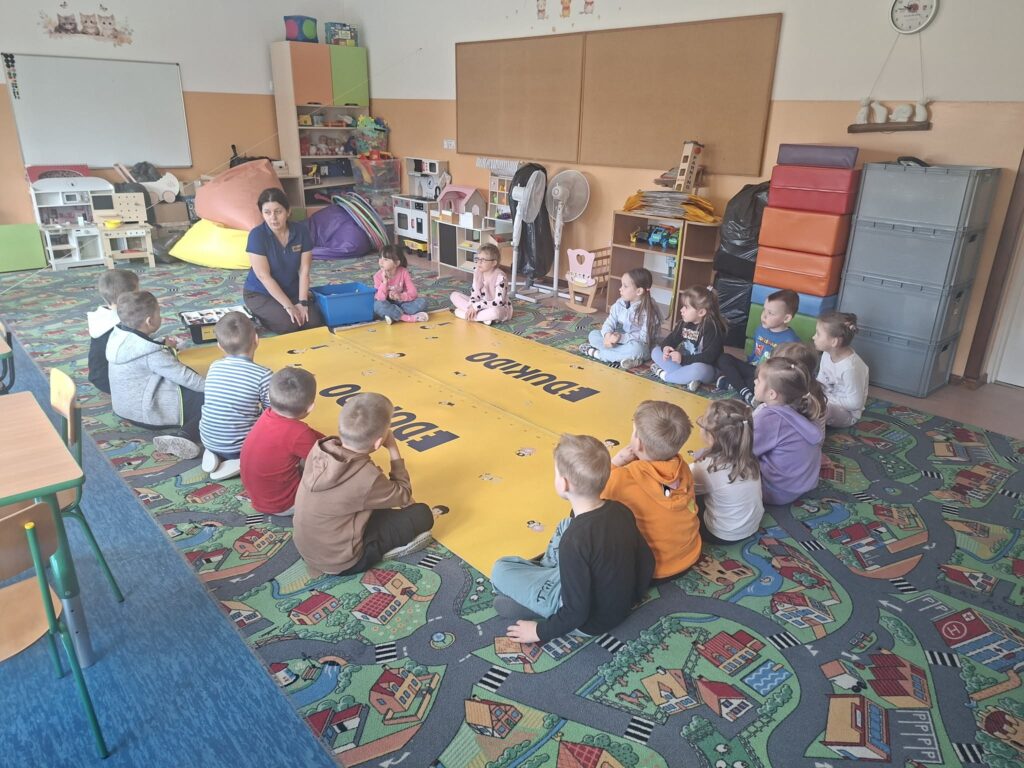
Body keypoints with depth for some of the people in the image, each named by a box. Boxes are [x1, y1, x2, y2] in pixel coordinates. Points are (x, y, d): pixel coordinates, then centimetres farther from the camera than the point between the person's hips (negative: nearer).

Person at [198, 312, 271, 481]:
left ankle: (213, 455, 7)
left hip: (208, 441, 6)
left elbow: (222, 403, 11)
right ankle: (242, 462, -6)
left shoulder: (214, 367, -1)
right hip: (240, 446, -6)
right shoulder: (262, 374, -18)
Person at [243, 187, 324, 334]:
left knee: (314, 321, -17)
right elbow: (263, 276, -21)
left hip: (292, 290, 4)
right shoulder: (257, 235, -20)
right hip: (260, 293, -4)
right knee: (289, 323, -27)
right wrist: (288, 306, -24)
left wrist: (303, 302, -17)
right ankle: (260, 315, 5)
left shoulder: (301, 230, -9)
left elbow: (304, 271, -7)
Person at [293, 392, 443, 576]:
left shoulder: (319, 449, -14)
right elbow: (404, 496, -10)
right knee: (423, 514, -3)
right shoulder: (367, 478, -33)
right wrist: (394, 449, -9)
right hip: (340, 562, -7)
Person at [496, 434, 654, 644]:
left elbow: (576, 614, -27)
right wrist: (631, 596, 17)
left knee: (501, 569, -2)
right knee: (565, 527, 20)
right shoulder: (621, 510, -15)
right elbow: (647, 561, -1)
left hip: (589, 622, -6)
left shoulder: (574, 542, -35)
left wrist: (539, 631, -10)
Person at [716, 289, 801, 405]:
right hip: (752, 370, 8)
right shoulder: (762, 329, 7)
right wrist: (744, 365, 14)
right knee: (723, 358, -8)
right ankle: (745, 392, -24)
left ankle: (727, 383, -20)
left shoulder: (790, 340, -15)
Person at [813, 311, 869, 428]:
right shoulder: (828, 354, -7)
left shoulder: (850, 367, -31)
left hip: (847, 413, -7)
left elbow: (855, 403, -26)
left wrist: (826, 399, -24)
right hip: (827, 400, 8)